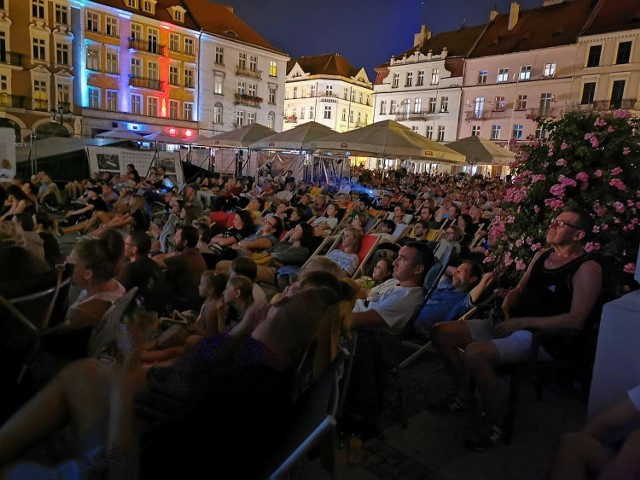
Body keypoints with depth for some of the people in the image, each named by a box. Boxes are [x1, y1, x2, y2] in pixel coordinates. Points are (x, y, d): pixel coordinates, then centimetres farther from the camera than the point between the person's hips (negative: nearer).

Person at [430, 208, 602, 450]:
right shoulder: (541, 255, 14)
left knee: (475, 353, -34)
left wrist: (522, 322, -20)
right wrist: (504, 310, 0)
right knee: (441, 333, -6)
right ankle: (463, 395, 14)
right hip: (510, 325, 8)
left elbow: (576, 320, -17)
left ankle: (495, 422, -8)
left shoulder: (588, 268, -9)